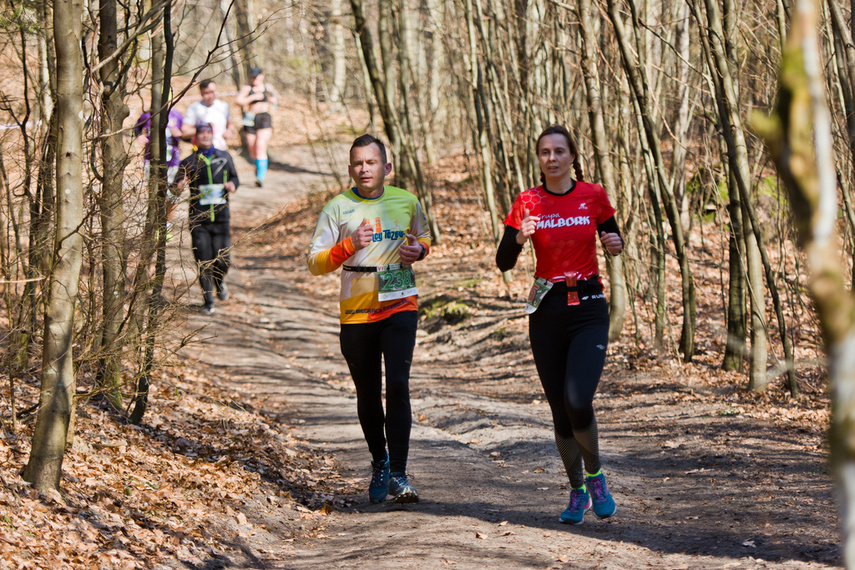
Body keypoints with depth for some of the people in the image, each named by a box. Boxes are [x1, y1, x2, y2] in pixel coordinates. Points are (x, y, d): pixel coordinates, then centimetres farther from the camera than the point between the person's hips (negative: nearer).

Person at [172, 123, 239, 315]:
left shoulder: (225, 157, 11)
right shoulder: (189, 163, 4)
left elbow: (234, 177, 21)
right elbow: (177, 183, 3)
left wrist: (232, 184, -2)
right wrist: (180, 186, -21)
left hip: (220, 218, 1)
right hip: (199, 220, -1)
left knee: (222, 261, -2)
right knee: (204, 262, -4)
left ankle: (219, 282, 32)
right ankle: (208, 301, 8)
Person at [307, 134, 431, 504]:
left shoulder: (406, 202, 5)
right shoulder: (337, 209, 0)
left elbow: (424, 237, 24)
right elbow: (315, 263, -1)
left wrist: (418, 249, 0)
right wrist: (349, 246, -17)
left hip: (400, 306, 0)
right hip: (356, 312, 1)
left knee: (398, 384, -16)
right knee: (368, 394, 9)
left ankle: (398, 476, -16)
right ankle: (379, 463, 33)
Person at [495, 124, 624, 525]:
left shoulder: (594, 196, 0)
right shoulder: (527, 203, 0)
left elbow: (612, 238, 14)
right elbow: (504, 263, -3)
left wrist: (616, 244, -9)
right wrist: (519, 238, -23)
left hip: (588, 310, -2)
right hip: (546, 312, 2)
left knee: (578, 402, -18)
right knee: (560, 411, 5)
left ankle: (595, 476, 8)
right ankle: (577, 491, 24)